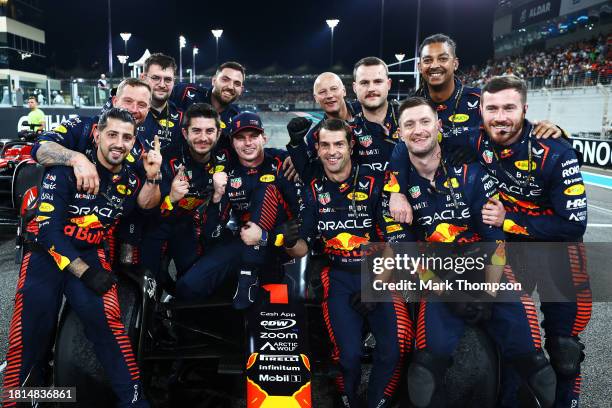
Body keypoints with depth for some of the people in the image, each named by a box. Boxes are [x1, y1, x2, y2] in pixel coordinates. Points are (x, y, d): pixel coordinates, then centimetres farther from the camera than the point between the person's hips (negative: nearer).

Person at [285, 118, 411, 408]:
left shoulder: (374, 183, -3)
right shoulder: (314, 191, 7)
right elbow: (304, 247, 9)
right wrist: (291, 244, -14)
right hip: (339, 278, 1)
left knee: (394, 347, -21)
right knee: (349, 354, -19)